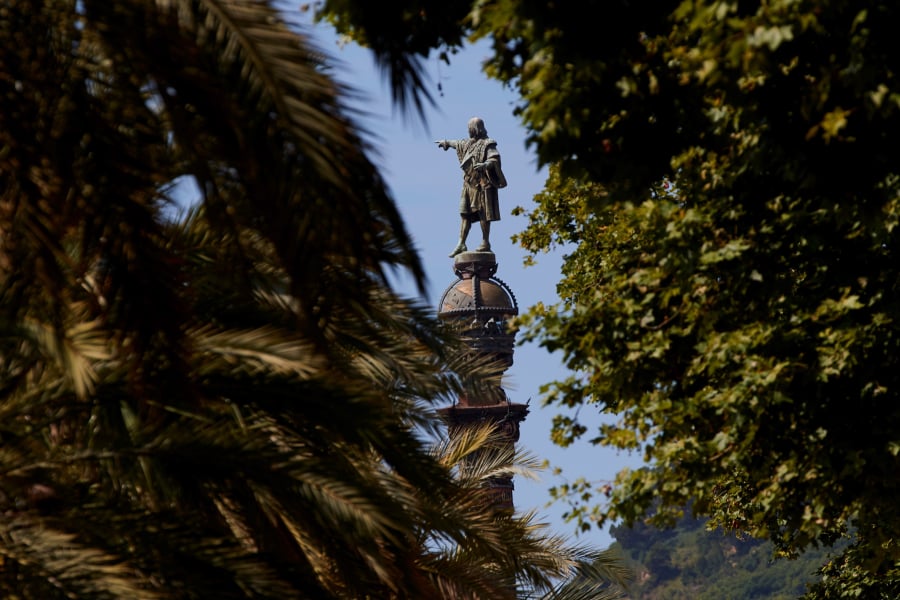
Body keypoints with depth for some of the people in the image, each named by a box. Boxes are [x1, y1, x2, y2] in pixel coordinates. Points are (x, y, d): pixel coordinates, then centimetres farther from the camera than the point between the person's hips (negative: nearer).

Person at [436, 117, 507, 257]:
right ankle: (461, 244, 2)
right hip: (469, 185, 8)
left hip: (482, 185, -8)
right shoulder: (468, 143, 17)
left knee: (483, 213, -6)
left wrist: (485, 164, -38)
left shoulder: (487, 144, -7)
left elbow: (495, 160, -20)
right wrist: (446, 142, 56)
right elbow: (457, 143, 39)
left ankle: (485, 243, -1)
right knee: (465, 214, 3)